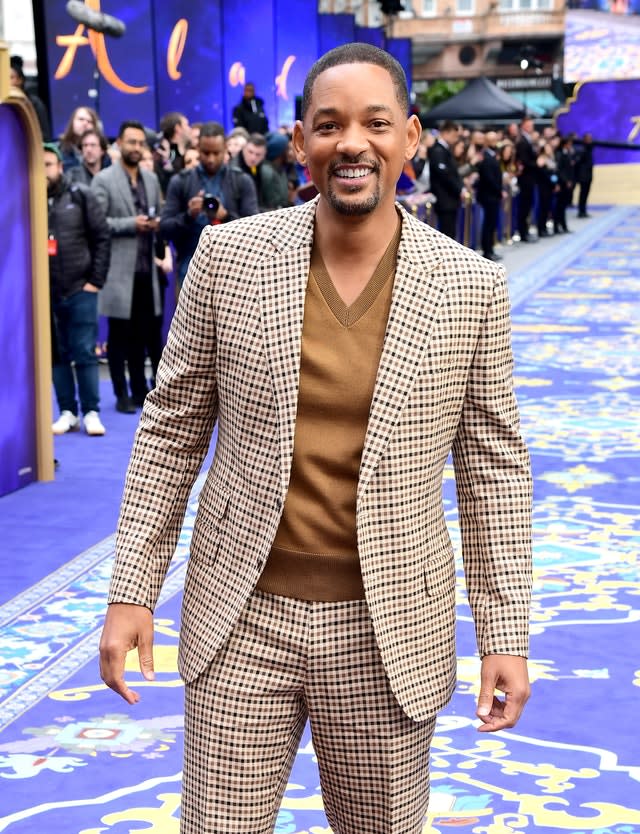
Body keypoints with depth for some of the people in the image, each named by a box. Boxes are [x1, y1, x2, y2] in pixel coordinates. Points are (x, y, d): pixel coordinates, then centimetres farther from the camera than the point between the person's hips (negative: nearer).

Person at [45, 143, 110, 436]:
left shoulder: (80, 196, 0)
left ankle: (91, 412, 9)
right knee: (57, 355, 8)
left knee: (85, 353, 1)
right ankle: (67, 412, 16)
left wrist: (96, 280, -3)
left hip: (80, 289, -1)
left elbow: (102, 237, 1)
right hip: (45, 292, 1)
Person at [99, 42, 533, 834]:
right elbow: (171, 428, 2)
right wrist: (132, 590, 0)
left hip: (388, 627, 0)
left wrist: (505, 632, 0)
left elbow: (493, 463, 1)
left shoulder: (472, 286, -5)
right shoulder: (228, 255, -5)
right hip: (241, 619, 0)